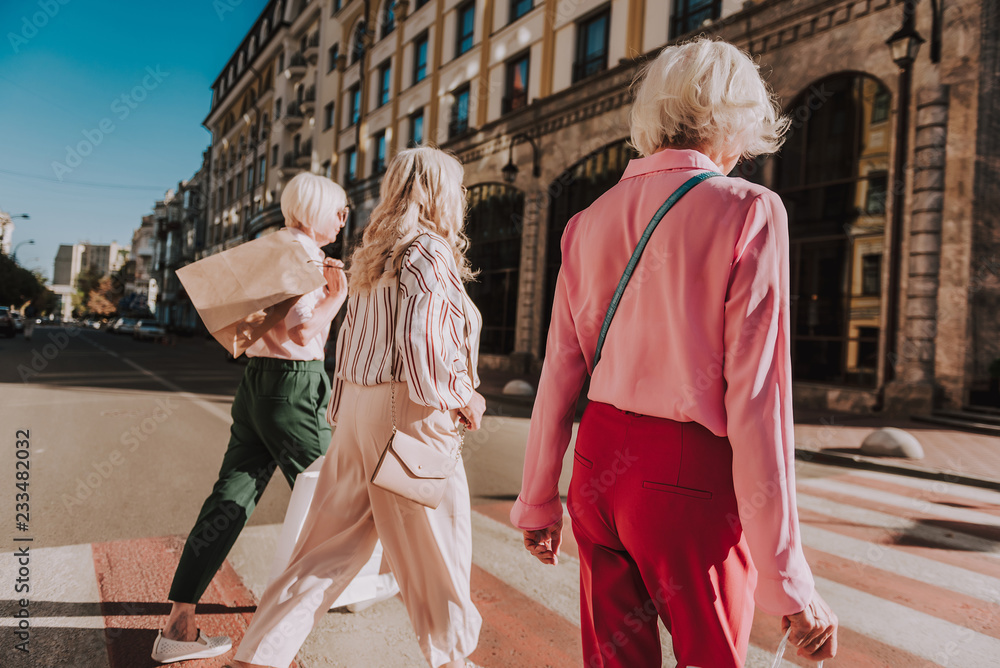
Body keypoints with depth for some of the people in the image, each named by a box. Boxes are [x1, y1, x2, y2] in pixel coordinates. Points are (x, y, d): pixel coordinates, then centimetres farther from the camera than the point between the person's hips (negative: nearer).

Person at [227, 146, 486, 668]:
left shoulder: (374, 255, 16)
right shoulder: (429, 251, -10)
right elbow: (419, 340, -21)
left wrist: (340, 408, 22)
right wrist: (463, 400, -9)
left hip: (359, 407, 8)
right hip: (409, 410, -8)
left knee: (332, 541, 14)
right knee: (434, 546, 10)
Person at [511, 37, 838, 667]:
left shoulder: (590, 220, 4)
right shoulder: (748, 211, -10)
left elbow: (560, 376, 6)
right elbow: (757, 399, -15)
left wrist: (538, 499, 16)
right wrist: (788, 580, -9)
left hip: (598, 464, 5)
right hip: (689, 478, -4)